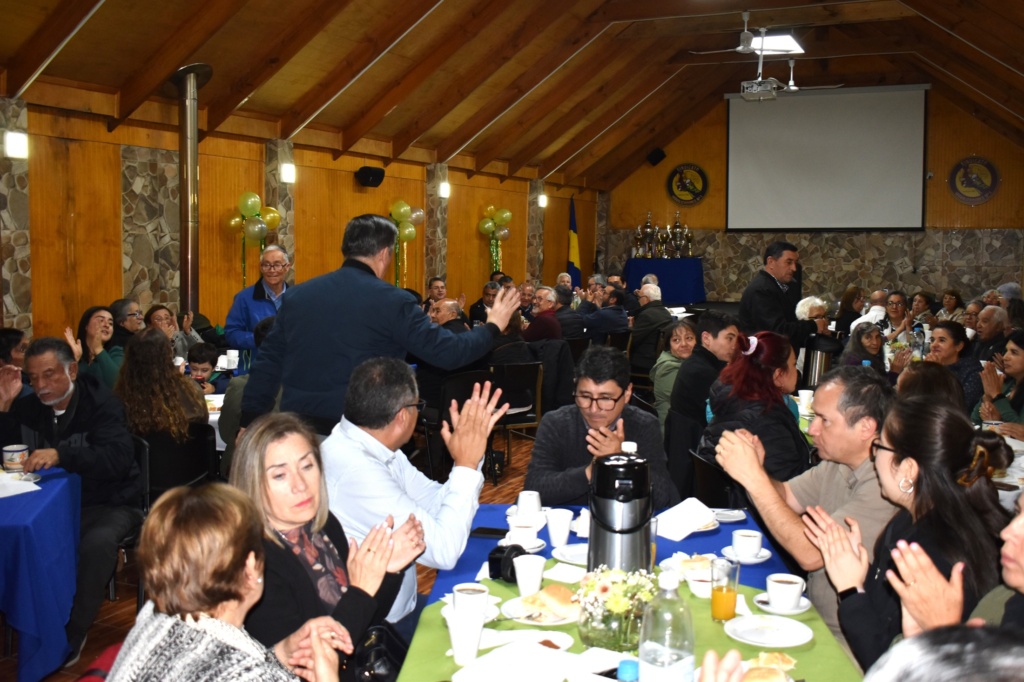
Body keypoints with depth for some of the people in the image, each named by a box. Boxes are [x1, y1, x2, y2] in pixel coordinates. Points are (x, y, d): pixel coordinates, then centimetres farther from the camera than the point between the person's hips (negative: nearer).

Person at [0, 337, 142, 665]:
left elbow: (118, 458, -25)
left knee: (96, 544, -35)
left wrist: (60, 455, -40)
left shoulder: (102, 404, -11)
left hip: (107, 504, -4)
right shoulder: (27, 408, 6)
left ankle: (73, 632, -13)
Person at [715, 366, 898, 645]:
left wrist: (754, 477, -27)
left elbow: (811, 554, -27)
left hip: (844, 643, -7)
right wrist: (756, 469, -11)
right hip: (815, 618, 8)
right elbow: (786, 498, 11)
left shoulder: (887, 487, -24)